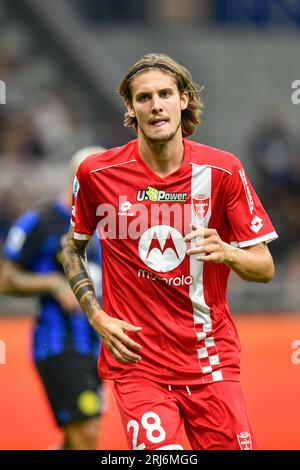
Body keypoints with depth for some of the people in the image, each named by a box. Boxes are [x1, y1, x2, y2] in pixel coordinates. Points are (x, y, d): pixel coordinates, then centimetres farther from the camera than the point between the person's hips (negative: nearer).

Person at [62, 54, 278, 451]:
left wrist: (227, 253, -20)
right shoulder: (97, 173, -1)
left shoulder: (223, 170, -2)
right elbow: (73, 248, 15)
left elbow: (265, 268, 1)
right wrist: (97, 318, 3)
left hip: (210, 357, 2)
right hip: (136, 357, -2)